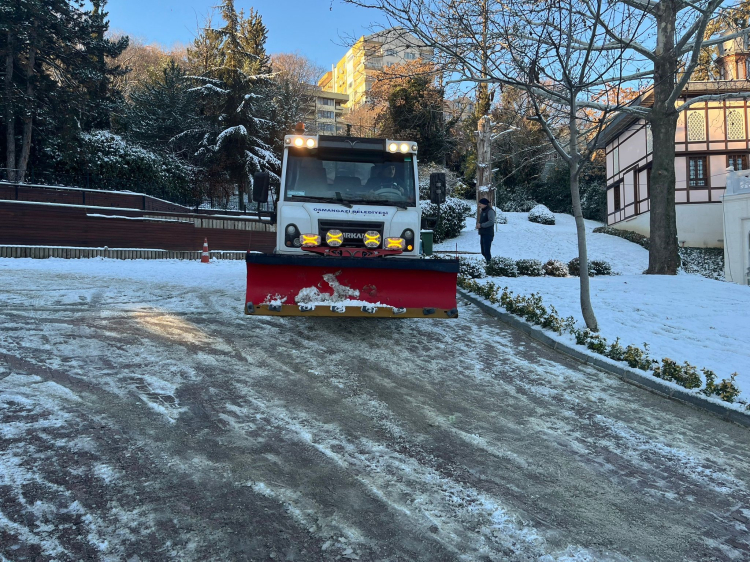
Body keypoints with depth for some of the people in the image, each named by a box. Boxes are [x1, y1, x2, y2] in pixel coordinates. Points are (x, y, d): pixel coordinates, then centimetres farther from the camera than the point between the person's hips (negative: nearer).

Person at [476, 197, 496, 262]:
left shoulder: (490, 211, -12)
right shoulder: (482, 211, 17)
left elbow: (491, 222, -23)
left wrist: (481, 225, -19)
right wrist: (478, 223, 3)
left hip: (488, 234, -9)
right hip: (482, 234, 10)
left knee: (487, 251, -11)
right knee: (483, 252, 14)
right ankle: (488, 262, 24)